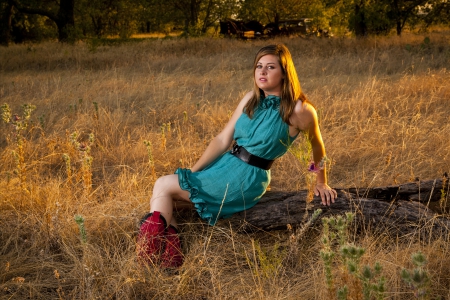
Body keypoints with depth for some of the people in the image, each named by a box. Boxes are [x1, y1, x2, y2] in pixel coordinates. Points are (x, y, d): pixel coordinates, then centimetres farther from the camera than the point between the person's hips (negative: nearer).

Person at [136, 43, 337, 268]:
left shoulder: (298, 109, -11)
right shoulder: (251, 99, 7)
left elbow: (317, 144, 7)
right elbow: (223, 139, 6)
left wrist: (321, 183, 20)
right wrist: (192, 171, -2)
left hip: (247, 179, -7)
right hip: (225, 164, 7)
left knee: (164, 186, -9)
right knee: (161, 186, -6)